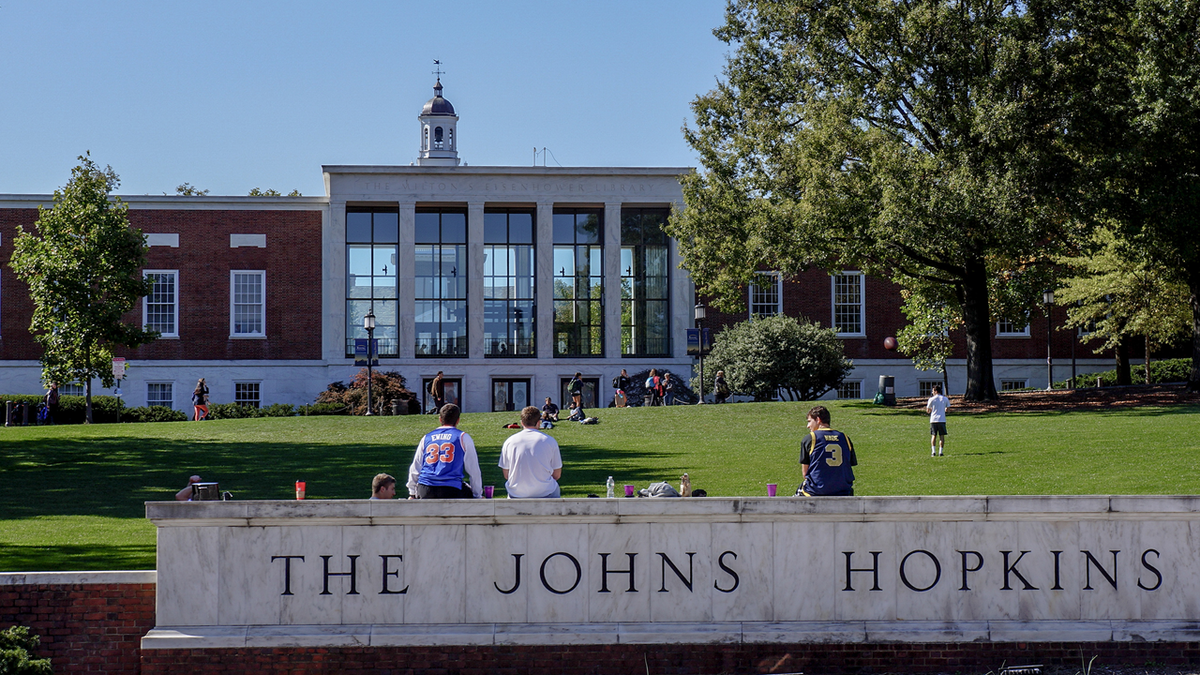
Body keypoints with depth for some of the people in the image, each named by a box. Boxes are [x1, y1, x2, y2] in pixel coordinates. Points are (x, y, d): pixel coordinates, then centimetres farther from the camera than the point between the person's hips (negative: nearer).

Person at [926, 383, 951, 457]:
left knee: (934, 436, 8)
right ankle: (940, 452, -1)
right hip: (942, 420, 0)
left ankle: (933, 452, -2)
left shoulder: (931, 399, -1)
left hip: (933, 420, 0)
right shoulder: (945, 399, 5)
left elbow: (928, 411, 4)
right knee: (942, 436, 4)